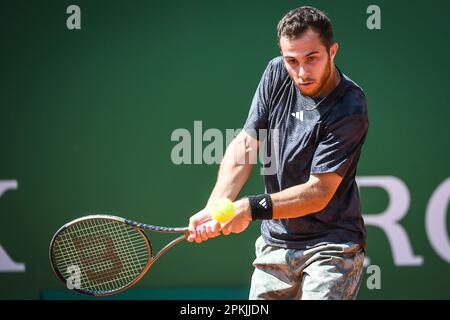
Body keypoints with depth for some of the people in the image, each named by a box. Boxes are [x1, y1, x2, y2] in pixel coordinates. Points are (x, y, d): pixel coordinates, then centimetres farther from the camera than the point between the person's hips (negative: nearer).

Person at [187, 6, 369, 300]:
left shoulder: (349, 110, -21)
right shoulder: (276, 74, -3)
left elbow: (318, 192, -21)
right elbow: (245, 144, -3)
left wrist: (251, 208, -27)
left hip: (330, 245, -5)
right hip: (275, 241, 6)